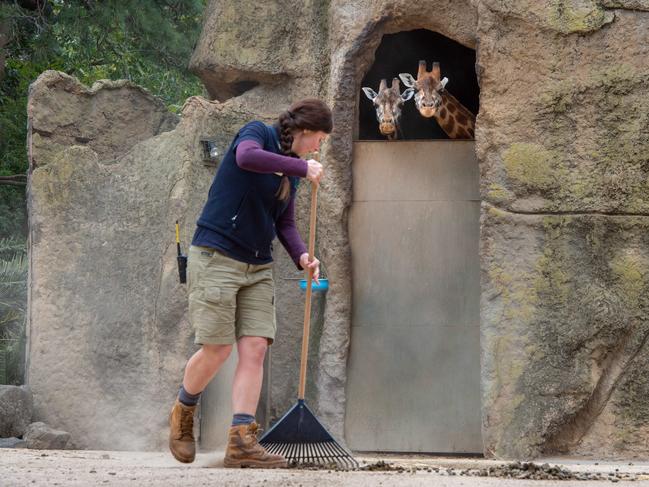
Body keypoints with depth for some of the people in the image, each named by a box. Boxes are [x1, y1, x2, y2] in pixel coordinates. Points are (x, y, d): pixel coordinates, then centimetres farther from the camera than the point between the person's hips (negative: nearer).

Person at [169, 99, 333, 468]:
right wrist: (302, 168, -22)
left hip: (258, 268, 8)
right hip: (216, 255, -7)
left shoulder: (291, 168, 16)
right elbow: (247, 157, -29)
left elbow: (285, 223, 15)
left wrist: (301, 255, -4)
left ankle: (242, 442, -8)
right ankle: (183, 414, 21)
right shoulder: (257, 133, -5)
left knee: (255, 349, -5)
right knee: (217, 350, -7)